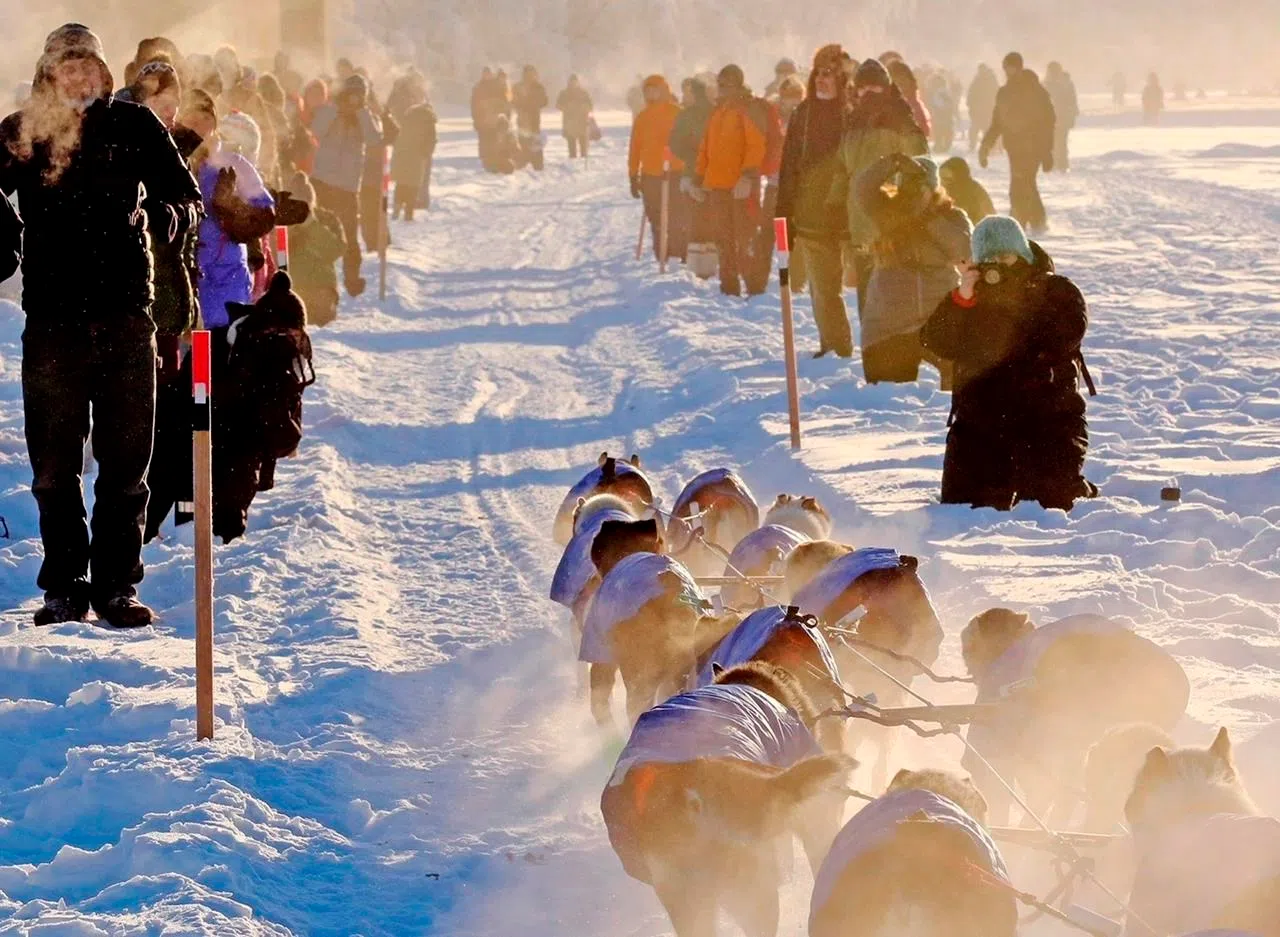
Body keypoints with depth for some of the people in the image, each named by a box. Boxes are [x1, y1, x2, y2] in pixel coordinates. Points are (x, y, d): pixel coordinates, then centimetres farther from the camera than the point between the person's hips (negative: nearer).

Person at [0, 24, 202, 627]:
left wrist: (169, 214, -14)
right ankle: (64, 588, 11)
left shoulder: (133, 125, 4)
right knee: (54, 463, 3)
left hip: (126, 312, 0)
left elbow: (187, 196, 7)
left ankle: (117, 586, 12)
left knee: (127, 461, 4)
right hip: (53, 318, 0)